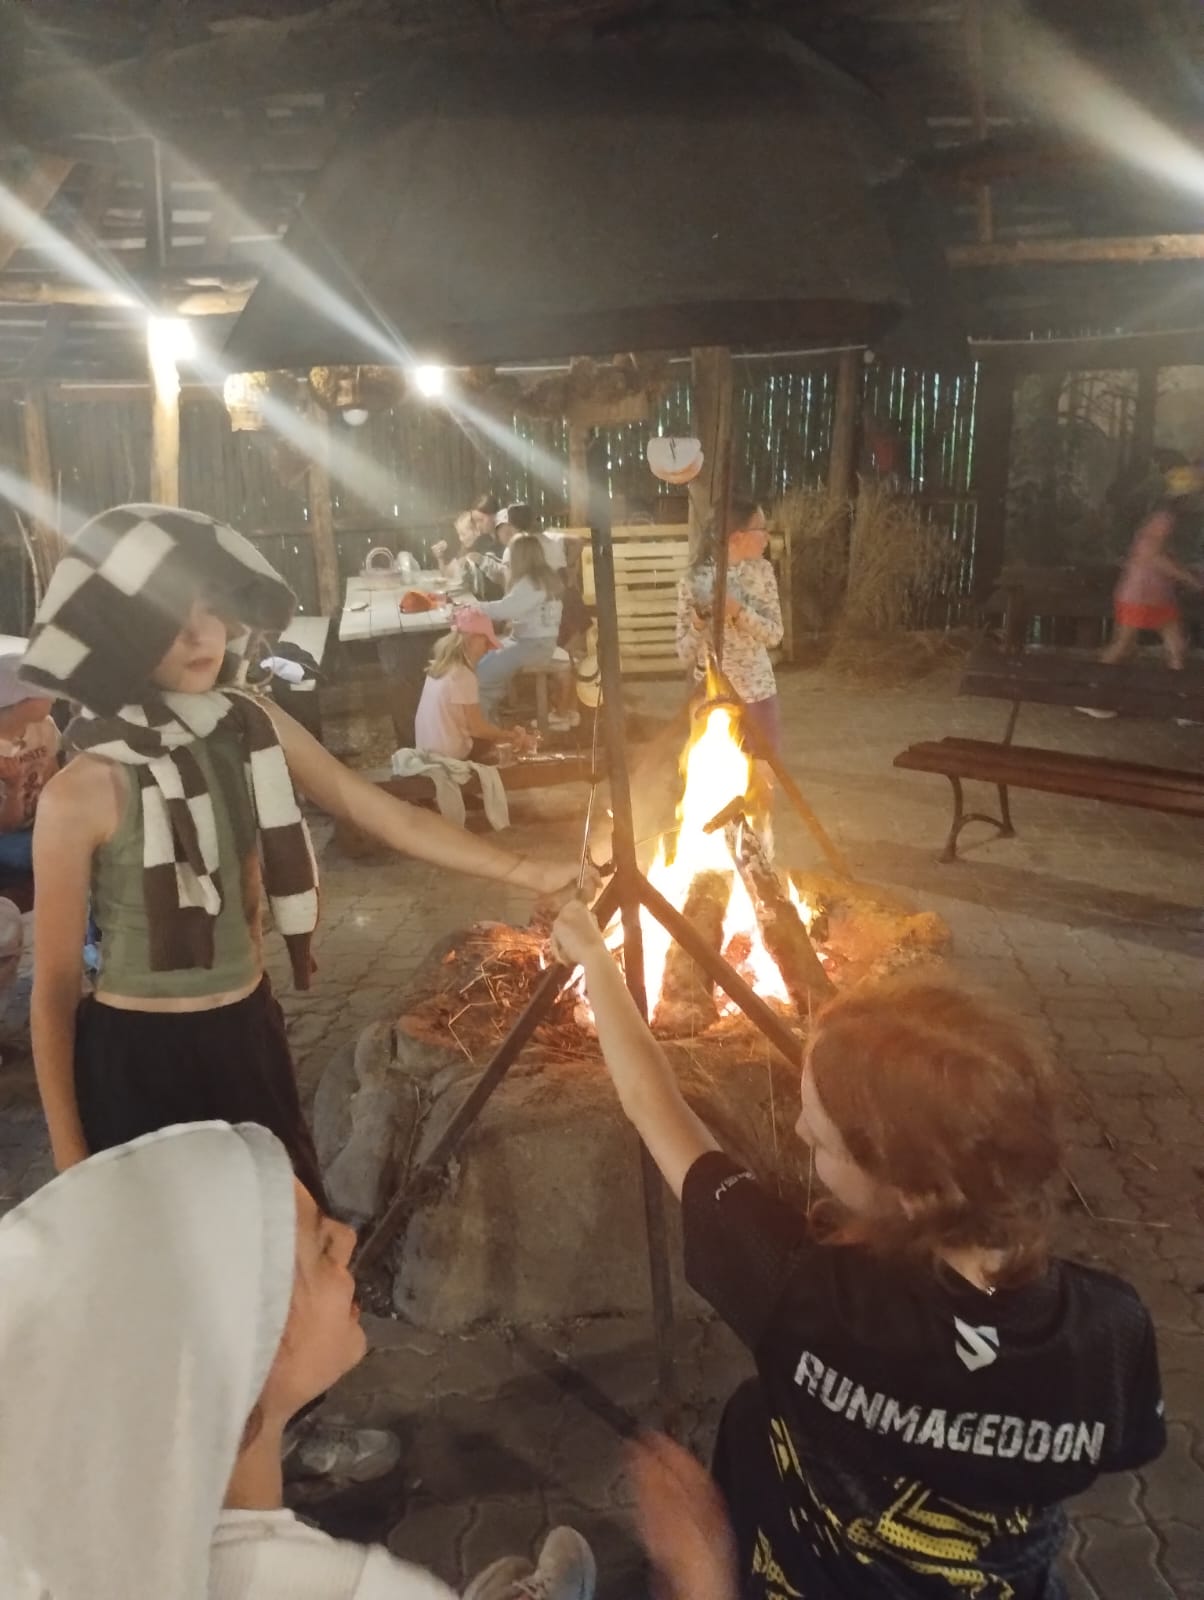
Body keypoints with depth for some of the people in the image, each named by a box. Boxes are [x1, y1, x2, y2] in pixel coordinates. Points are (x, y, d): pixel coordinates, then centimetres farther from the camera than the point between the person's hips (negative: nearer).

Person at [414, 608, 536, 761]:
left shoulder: (440, 666, 3)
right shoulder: (463, 676, -23)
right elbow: (477, 728, -15)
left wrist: (508, 734, 8)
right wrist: (511, 736, 1)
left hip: (431, 752, 8)